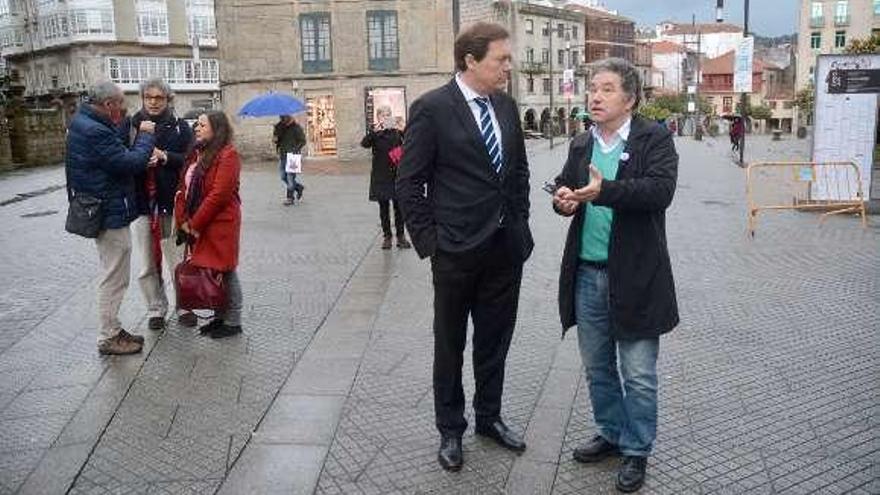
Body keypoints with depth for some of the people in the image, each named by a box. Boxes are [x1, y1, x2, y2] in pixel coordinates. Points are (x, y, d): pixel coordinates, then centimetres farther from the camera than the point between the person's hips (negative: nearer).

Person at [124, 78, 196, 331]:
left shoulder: (180, 127, 4)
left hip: (172, 203, -1)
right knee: (148, 264, 9)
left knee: (178, 261, 5)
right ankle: (155, 309, 24)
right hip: (141, 203, 1)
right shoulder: (129, 125, 5)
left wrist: (165, 157, -18)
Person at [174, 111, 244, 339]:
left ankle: (232, 321, 12)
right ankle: (220, 317, 26)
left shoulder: (227, 155, -13)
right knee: (208, 270, 13)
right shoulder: (196, 154, 14)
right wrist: (183, 220, -2)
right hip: (197, 226, 8)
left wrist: (195, 224, -15)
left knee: (224, 271, 0)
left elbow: (218, 195, -19)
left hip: (221, 224, -8)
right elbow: (183, 188, 11)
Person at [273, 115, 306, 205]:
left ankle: (290, 198, 4)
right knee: (283, 177, 10)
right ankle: (299, 187, 29)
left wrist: (296, 149, -19)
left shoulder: (296, 127, -8)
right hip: (282, 155, 6)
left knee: (290, 176, -5)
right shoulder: (280, 126, 9)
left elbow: (303, 140, -7)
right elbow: (275, 138, 10)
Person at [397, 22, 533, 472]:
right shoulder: (432, 108, -11)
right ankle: (450, 430, 28)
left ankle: (489, 417, 36)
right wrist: (428, 242, -11)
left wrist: (520, 224, 10)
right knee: (450, 345, 11)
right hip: (457, 250, -5)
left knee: (495, 341, 17)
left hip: (507, 247, 5)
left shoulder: (506, 106, 7)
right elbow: (409, 183, -10)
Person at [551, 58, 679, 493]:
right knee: (597, 367, 18)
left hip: (634, 276, -5)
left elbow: (660, 190, -21)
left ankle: (636, 452, 23)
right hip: (587, 274, 6)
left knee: (638, 374, 6)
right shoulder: (580, 145, 12)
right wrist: (563, 199, -14)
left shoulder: (655, 139, -7)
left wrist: (604, 191, -34)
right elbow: (565, 187, 10)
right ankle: (611, 434, 37)